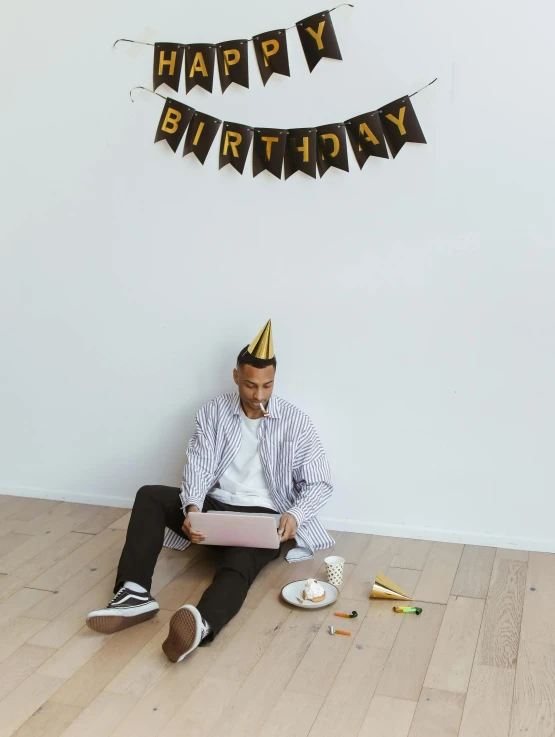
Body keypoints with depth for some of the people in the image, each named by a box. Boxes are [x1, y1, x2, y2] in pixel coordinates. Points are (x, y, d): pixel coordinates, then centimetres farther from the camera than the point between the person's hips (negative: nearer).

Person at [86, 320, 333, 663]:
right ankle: (134, 594, -33)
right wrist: (192, 508, -27)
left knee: (237, 567, -36)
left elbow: (320, 483, -1)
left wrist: (295, 514, -22)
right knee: (150, 496, -19)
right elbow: (199, 467, -6)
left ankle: (201, 624, -68)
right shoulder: (214, 412, 3)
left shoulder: (295, 422, -3)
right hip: (214, 507, 4)